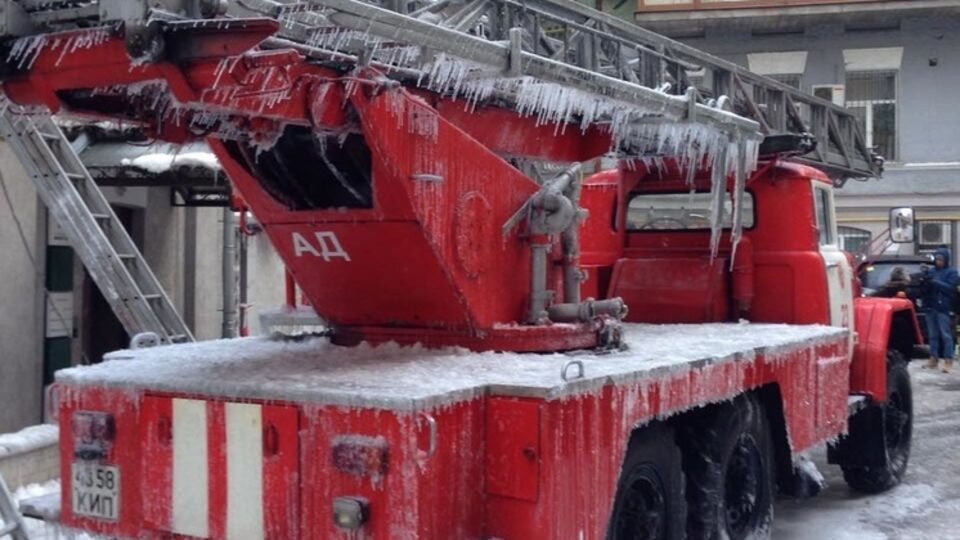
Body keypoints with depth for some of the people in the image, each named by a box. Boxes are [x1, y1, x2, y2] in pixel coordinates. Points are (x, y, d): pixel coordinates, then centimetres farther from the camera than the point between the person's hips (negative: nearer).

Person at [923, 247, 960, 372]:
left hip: (944, 308, -5)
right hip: (931, 307, 5)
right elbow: (924, 289, 14)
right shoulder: (930, 271, 13)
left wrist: (935, 282, -20)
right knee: (933, 334, 11)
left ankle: (948, 360, -8)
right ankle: (934, 357, 18)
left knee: (946, 335, -8)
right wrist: (926, 282, -7)